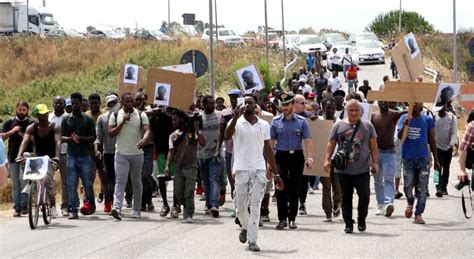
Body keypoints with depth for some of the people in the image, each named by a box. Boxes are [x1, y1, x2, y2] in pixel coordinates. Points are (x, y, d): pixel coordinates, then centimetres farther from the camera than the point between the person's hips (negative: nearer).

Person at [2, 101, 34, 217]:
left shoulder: (31, 124, 5)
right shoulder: (9, 123, 12)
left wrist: (24, 135, -14)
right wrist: (12, 131, -14)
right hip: (13, 158, 3)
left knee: (23, 179, -16)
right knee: (15, 184, 3)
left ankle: (24, 206, -7)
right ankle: (17, 208, 6)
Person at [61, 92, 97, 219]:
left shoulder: (88, 120, 5)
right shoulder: (66, 120, 9)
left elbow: (93, 137, 0)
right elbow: (61, 137, 5)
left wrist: (80, 138, -15)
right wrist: (71, 138, -16)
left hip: (85, 155, -1)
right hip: (71, 155, 1)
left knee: (87, 182, 0)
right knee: (71, 184, -4)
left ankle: (91, 203, 27)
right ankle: (73, 210, -1)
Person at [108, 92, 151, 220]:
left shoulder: (141, 115, 2)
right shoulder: (115, 116, 3)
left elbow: (147, 130, -11)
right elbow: (111, 134, -2)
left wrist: (144, 140, -33)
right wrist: (122, 122, -13)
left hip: (137, 153, 1)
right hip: (121, 154, -1)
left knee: (137, 182, 11)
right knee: (120, 181, -14)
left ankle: (137, 209, 21)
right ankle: (116, 208, -26)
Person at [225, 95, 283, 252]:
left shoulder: (264, 125, 9)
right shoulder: (237, 123, 0)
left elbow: (268, 150, 13)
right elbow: (227, 136, -21)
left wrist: (276, 174, 11)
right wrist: (236, 117, -33)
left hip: (259, 170, 1)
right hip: (241, 170, -1)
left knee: (256, 206, -4)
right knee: (241, 206, 6)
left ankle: (252, 240, -3)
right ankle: (246, 227, 36)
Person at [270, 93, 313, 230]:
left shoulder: (301, 121, 4)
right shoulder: (276, 121, 5)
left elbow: (308, 140, -1)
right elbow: (270, 141, 5)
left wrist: (309, 157, -13)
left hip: (297, 156, 0)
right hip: (281, 156, 0)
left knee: (294, 189, 5)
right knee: (281, 188, -8)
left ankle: (292, 218, 13)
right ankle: (282, 218, -5)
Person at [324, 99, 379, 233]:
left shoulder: (367, 125, 9)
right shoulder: (338, 126, 7)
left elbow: (373, 146, 10)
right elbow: (331, 144, 7)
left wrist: (374, 162, 3)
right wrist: (327, 159, -4)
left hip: (362, 170, 0)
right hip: (343, 170, 0)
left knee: (364, 195, -7)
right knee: (346, 197, 3)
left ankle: (361, 220, 13)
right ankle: (348, 224, 11)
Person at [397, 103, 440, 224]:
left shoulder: (427, 120, 5)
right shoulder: (404, 118, 4)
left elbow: (432, 140, 10)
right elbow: (400, 136, -6)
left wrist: (436, 160, 10)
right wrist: (405, 126, -27)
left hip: (423, 158, 0)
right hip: (408, 158, 0)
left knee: (423, 189, -4)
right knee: (408, 186, 0)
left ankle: (418, 214, 0)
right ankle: (410, 203, 31)